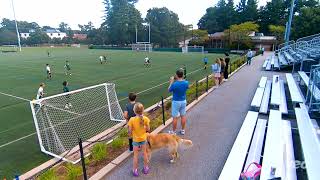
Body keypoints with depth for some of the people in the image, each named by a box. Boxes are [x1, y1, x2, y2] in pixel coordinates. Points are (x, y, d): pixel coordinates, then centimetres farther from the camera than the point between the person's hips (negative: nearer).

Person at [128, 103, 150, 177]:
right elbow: (148, 129, -9)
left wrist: (130, 134, 6)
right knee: (145, 153, 21)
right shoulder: (145, 118, -19)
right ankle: (146, 168, 37)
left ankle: (135, 170, 29)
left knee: (135, 155, 15)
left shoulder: (132, 119, -24)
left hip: (136, 139, -2)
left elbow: (130, 131, -16)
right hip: (143, 139, 2)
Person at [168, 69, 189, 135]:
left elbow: (169, 90, -5)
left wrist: (171, 82, 2)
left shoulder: (174, 84, -23)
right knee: (183, 116, 16)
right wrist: (182, 79, 10)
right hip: (183, 101, 5)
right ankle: (183, 130, 29)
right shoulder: (186, 83, -10)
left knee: (175, 117, 7)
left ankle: (174, 131, 20)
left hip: (176, 102, -4)